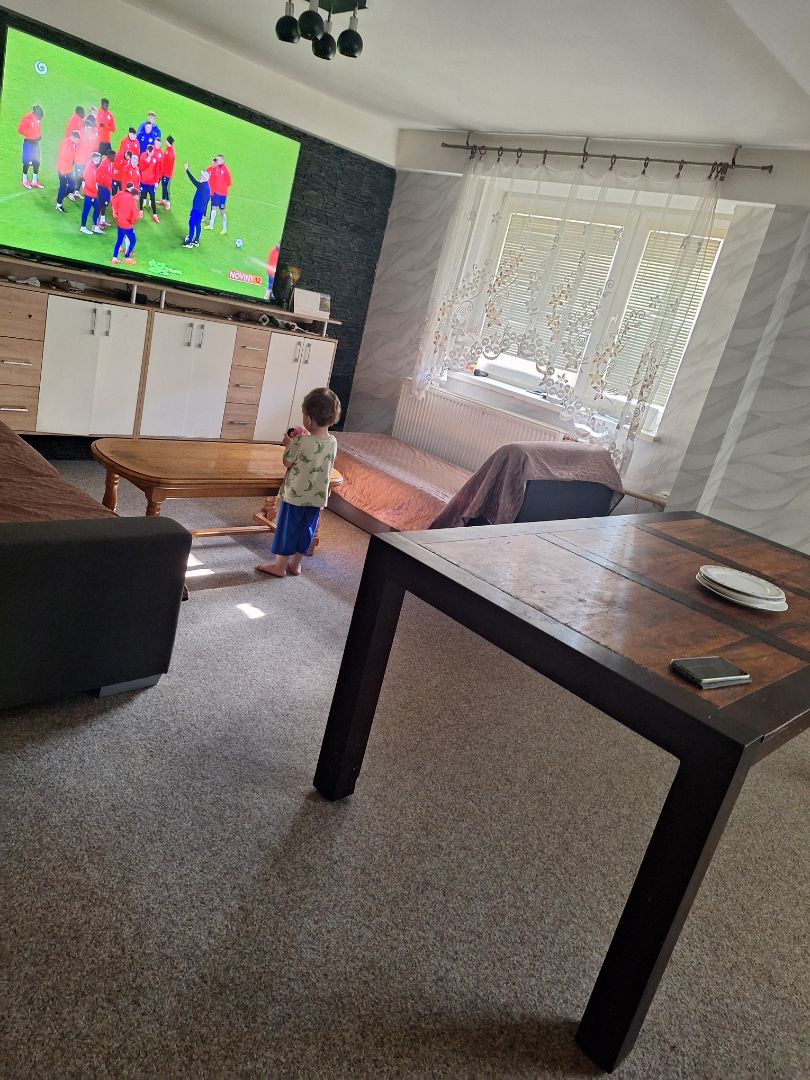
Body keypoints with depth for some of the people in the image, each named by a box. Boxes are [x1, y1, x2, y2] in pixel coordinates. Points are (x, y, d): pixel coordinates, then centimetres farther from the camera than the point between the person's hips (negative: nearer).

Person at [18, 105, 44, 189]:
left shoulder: (38, 118, 5)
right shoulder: (27, 118, -16)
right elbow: (20, 130, -16)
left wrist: (39, 135, 4)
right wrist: (30, 135, -17)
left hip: (35, 142, 7)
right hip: (28, 142, -7)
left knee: (37, 162, 8)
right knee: (27, 162, -2)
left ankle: (34, 181, 18)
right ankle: (25, 181, 8)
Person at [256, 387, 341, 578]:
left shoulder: (300, 442, -22)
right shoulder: (333, 442, -6)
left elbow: (287, 462, -10)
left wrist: (289, 444, 6)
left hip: (295, 495, -5)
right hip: (317, 497, 5)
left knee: (287, 528, 9)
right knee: (306, 530, 17)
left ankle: (279, 565, 19)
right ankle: (295, 564, 30)